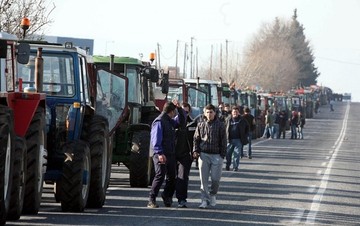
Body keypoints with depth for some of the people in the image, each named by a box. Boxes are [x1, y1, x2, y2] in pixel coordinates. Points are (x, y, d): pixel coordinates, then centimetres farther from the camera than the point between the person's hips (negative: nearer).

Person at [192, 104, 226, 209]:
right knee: (203, 178, -1)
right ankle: (205, 199, 4)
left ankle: (212, 195, 24)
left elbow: (223, 141, 2)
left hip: (216, 155, -2)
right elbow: (196, 139, 14)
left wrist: (223, 154, -3)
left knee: (215, 178, -1)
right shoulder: (200, 125, 8)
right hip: (204, 154, 2)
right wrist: (196, 150, 1)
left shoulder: (220, 125, 1)